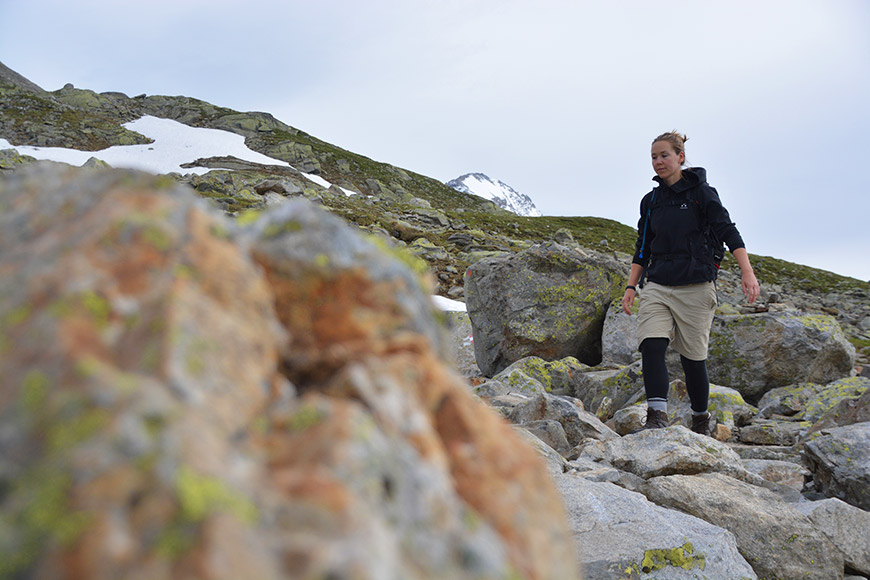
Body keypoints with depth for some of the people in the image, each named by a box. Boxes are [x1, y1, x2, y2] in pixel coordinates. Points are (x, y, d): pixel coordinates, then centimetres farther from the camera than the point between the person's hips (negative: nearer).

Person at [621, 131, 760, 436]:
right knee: (651, 347, -17)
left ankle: (701, 422, 21)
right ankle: (657, 417, -20)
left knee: (693, 359, 3)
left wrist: (747, 272, -22)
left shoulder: (701, 192, -1)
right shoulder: (650, 201, 13)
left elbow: (728, 231, -10)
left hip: (695, 287, -4)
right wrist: (631, 286, 11)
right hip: (656, 287, 4)